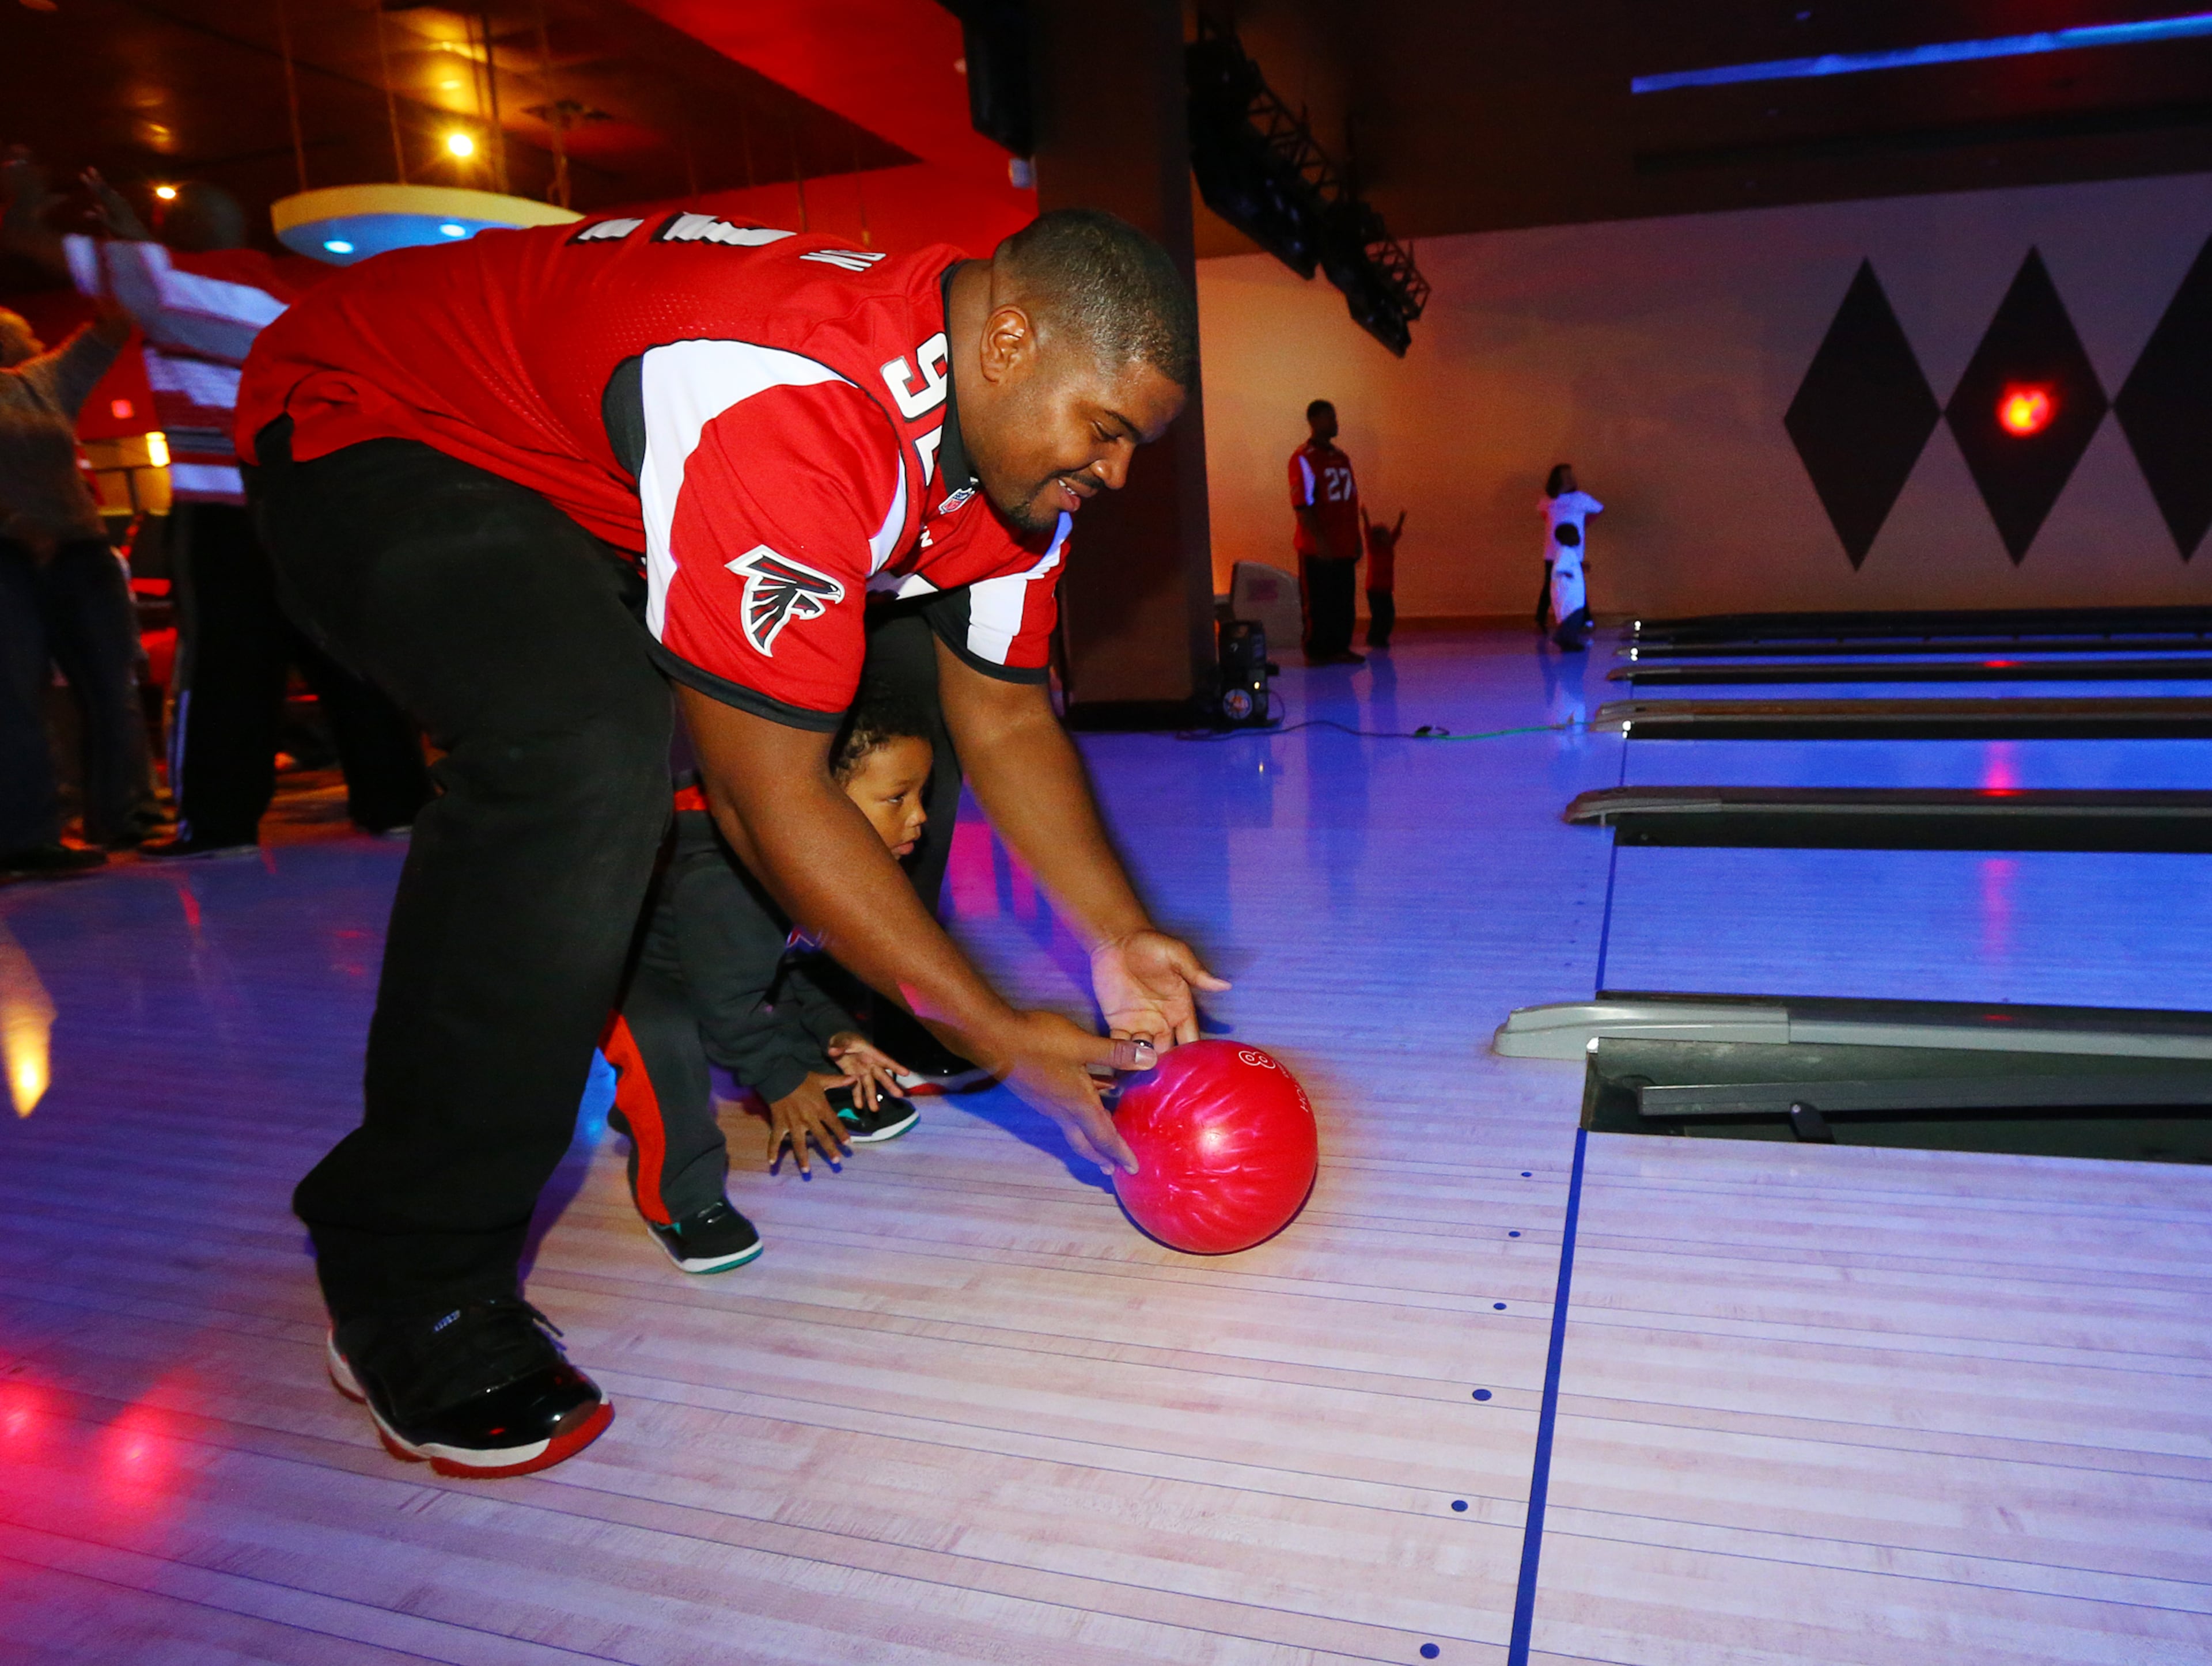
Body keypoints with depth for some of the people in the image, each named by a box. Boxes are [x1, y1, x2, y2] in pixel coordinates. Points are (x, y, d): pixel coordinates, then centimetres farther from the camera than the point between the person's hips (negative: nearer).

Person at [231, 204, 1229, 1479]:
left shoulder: (1015, 427, -10)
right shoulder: (788, 411, -39)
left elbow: (1004, 715, -2)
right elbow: (767, 795, -35)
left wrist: (1118, 935, -12)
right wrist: (996, 1034, -28)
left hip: (595, 482, 9)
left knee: (909, 680, 5)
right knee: (588, 746, -35)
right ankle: (412, 1290, -19)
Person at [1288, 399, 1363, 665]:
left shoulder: (1342, 458, 16)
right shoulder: (1304, 459, -7)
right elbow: (1302, 506, -13)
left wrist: (1356, 540, 16)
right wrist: (1320, 541, -19)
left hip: (1344, 548, 7)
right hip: (1318, 550, -7)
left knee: (1343, 601, 7)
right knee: (1319, 602, -2)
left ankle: (1339, 648, 14)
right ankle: (1316, 651, 5)